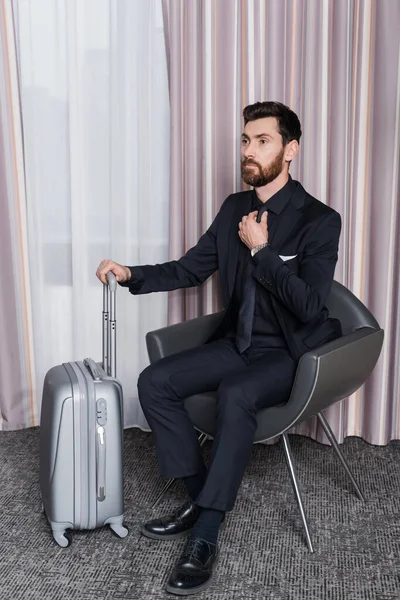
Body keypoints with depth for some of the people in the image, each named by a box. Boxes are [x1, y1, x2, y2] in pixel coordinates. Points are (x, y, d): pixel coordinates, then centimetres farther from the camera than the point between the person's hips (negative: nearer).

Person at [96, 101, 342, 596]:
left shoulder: (319, 220, -13)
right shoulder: (234, 207, 6)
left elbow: (308, 305, -22)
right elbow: (190, 269, 10)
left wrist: (260, 249, -20)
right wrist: (132, 275, -4)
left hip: (288, 354, -6)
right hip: (237, 343, 7)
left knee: (235, 394, -35)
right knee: (154, 382, -11)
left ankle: (205, 539, -23)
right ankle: (200, 500, 0)